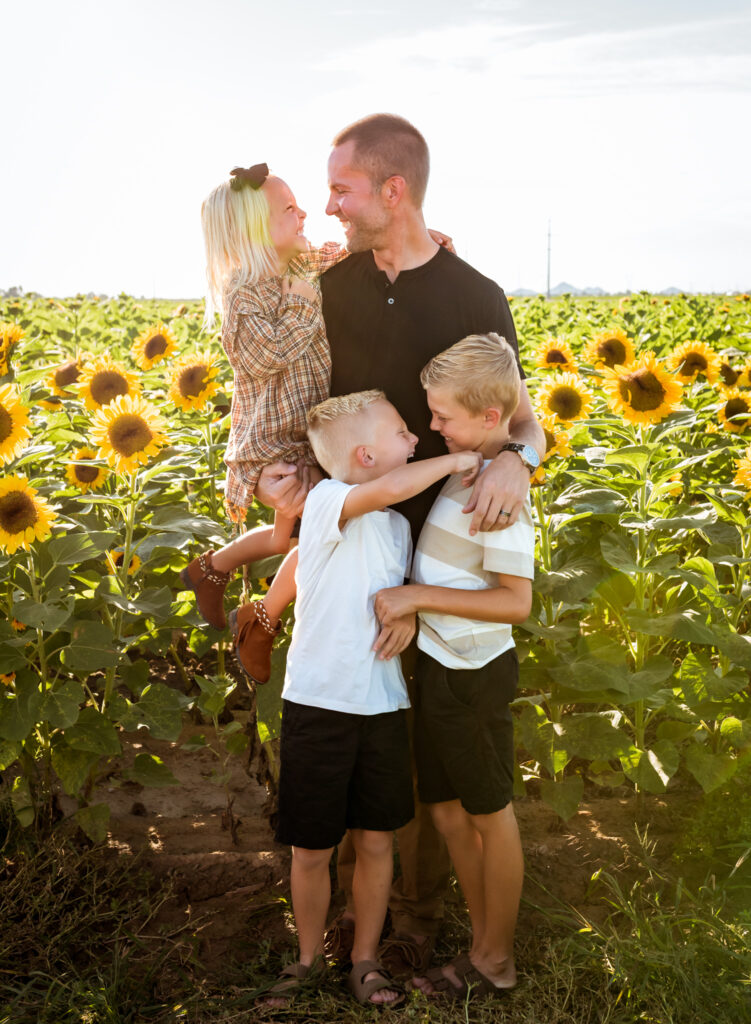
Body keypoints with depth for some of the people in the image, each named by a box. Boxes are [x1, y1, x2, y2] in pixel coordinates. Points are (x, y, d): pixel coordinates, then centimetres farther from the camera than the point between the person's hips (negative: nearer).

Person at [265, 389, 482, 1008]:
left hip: (383, 706, 5)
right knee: (312, 850, 8)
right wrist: (455, 460, -21)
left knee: (376, 841, 12)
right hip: (317, 704, -5)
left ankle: (366, 959, 31)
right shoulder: (328, 501, -12)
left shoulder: (398, 526, 11)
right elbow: (383, 489, -33)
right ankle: (309, 957, 31)